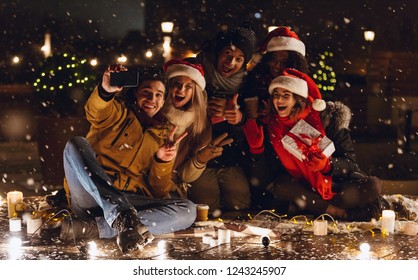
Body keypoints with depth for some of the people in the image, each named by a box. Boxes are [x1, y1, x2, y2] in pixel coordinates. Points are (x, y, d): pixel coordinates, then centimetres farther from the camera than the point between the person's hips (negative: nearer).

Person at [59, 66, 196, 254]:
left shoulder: (163, 137, 21)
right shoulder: (119, 112, 14)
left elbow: (159, 194, 14)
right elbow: (95, 113, -14)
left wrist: (163, 162, -5)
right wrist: (105, 90, -37)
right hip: (91, 196, -2)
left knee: (188, 211, -22)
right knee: (76, 145, -26)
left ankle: (91, 227, -32)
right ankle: (123, 218, -40)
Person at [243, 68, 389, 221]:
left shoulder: (326, 117, -13)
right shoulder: (273, 124, -6)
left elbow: (350, 164, -15)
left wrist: (325, 163, -35)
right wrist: (256, 145, -21)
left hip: (338, 184, -2)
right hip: (306, 187, 2)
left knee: (373, 186, -29)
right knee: (280, 184, -29)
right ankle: (339, 211, -25)